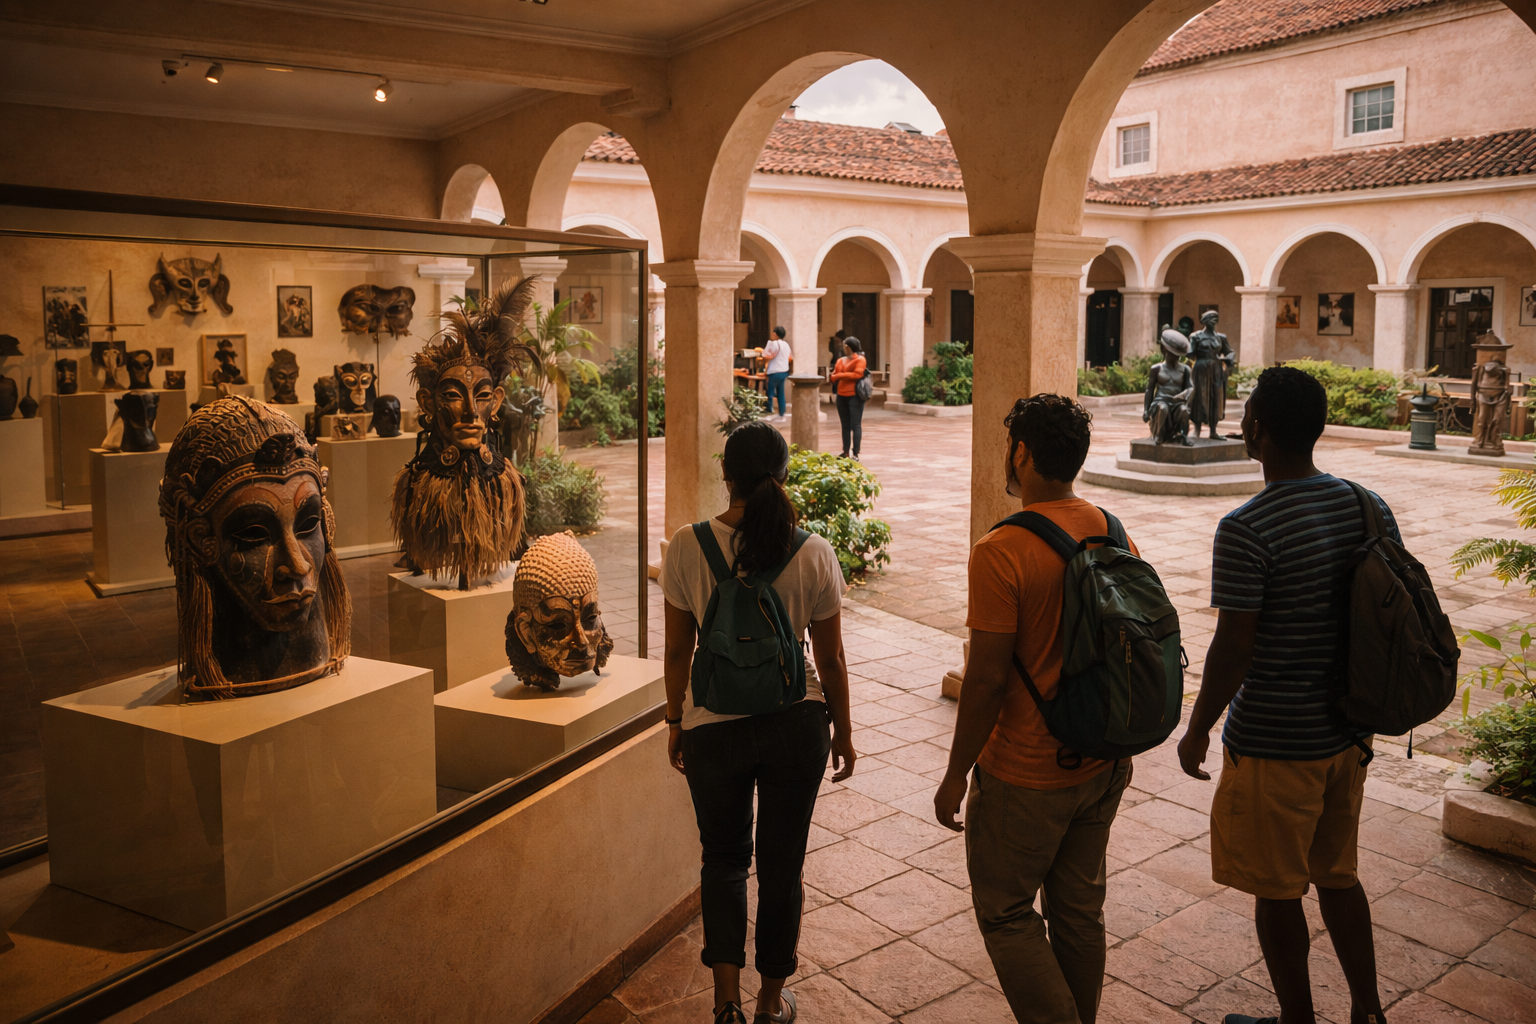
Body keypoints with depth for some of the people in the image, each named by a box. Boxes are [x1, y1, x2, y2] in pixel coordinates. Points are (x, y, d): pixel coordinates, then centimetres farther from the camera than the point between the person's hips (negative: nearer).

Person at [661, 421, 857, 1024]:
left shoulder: (687, 548, -11)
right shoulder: (814, 555, -10)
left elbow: (678, 649, -3)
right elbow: (831, 659, -3)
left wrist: (675, 722, 11)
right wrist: (843, 732, 11)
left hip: (713, 725, 0)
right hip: (797, 724, 0)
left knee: (723, 858, 20)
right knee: (782, 861, 16)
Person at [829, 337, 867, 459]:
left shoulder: (860, 359, -3)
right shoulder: (840, 361, 16)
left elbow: (857, 374, -15)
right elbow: (834, 375, 14)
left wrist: (840, 375, -10)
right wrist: (833, 377, -10)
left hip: (855, 396, -7)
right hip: (841, 396, 7)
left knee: (855, 425, -6)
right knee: (845, 425, 10)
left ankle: (856, 454, -5)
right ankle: (845, 452, 16)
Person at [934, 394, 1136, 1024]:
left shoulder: (1001, 552, -21)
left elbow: (987, 678, -21)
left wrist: (956, 776, -10)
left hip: (1024, 777, -7)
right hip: (1101, 765, 7)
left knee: (1005, 913, 10)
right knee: (1080, 909, 20)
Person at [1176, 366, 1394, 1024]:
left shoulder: (1246, 531, -23)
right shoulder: (1368, 508, -1)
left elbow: (1233, 649, -21)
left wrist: (1198, 729, -6)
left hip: (1274, 742, -7)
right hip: (1348, 731, 7)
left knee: (1276, 891, 11)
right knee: (1337, 874, 24)